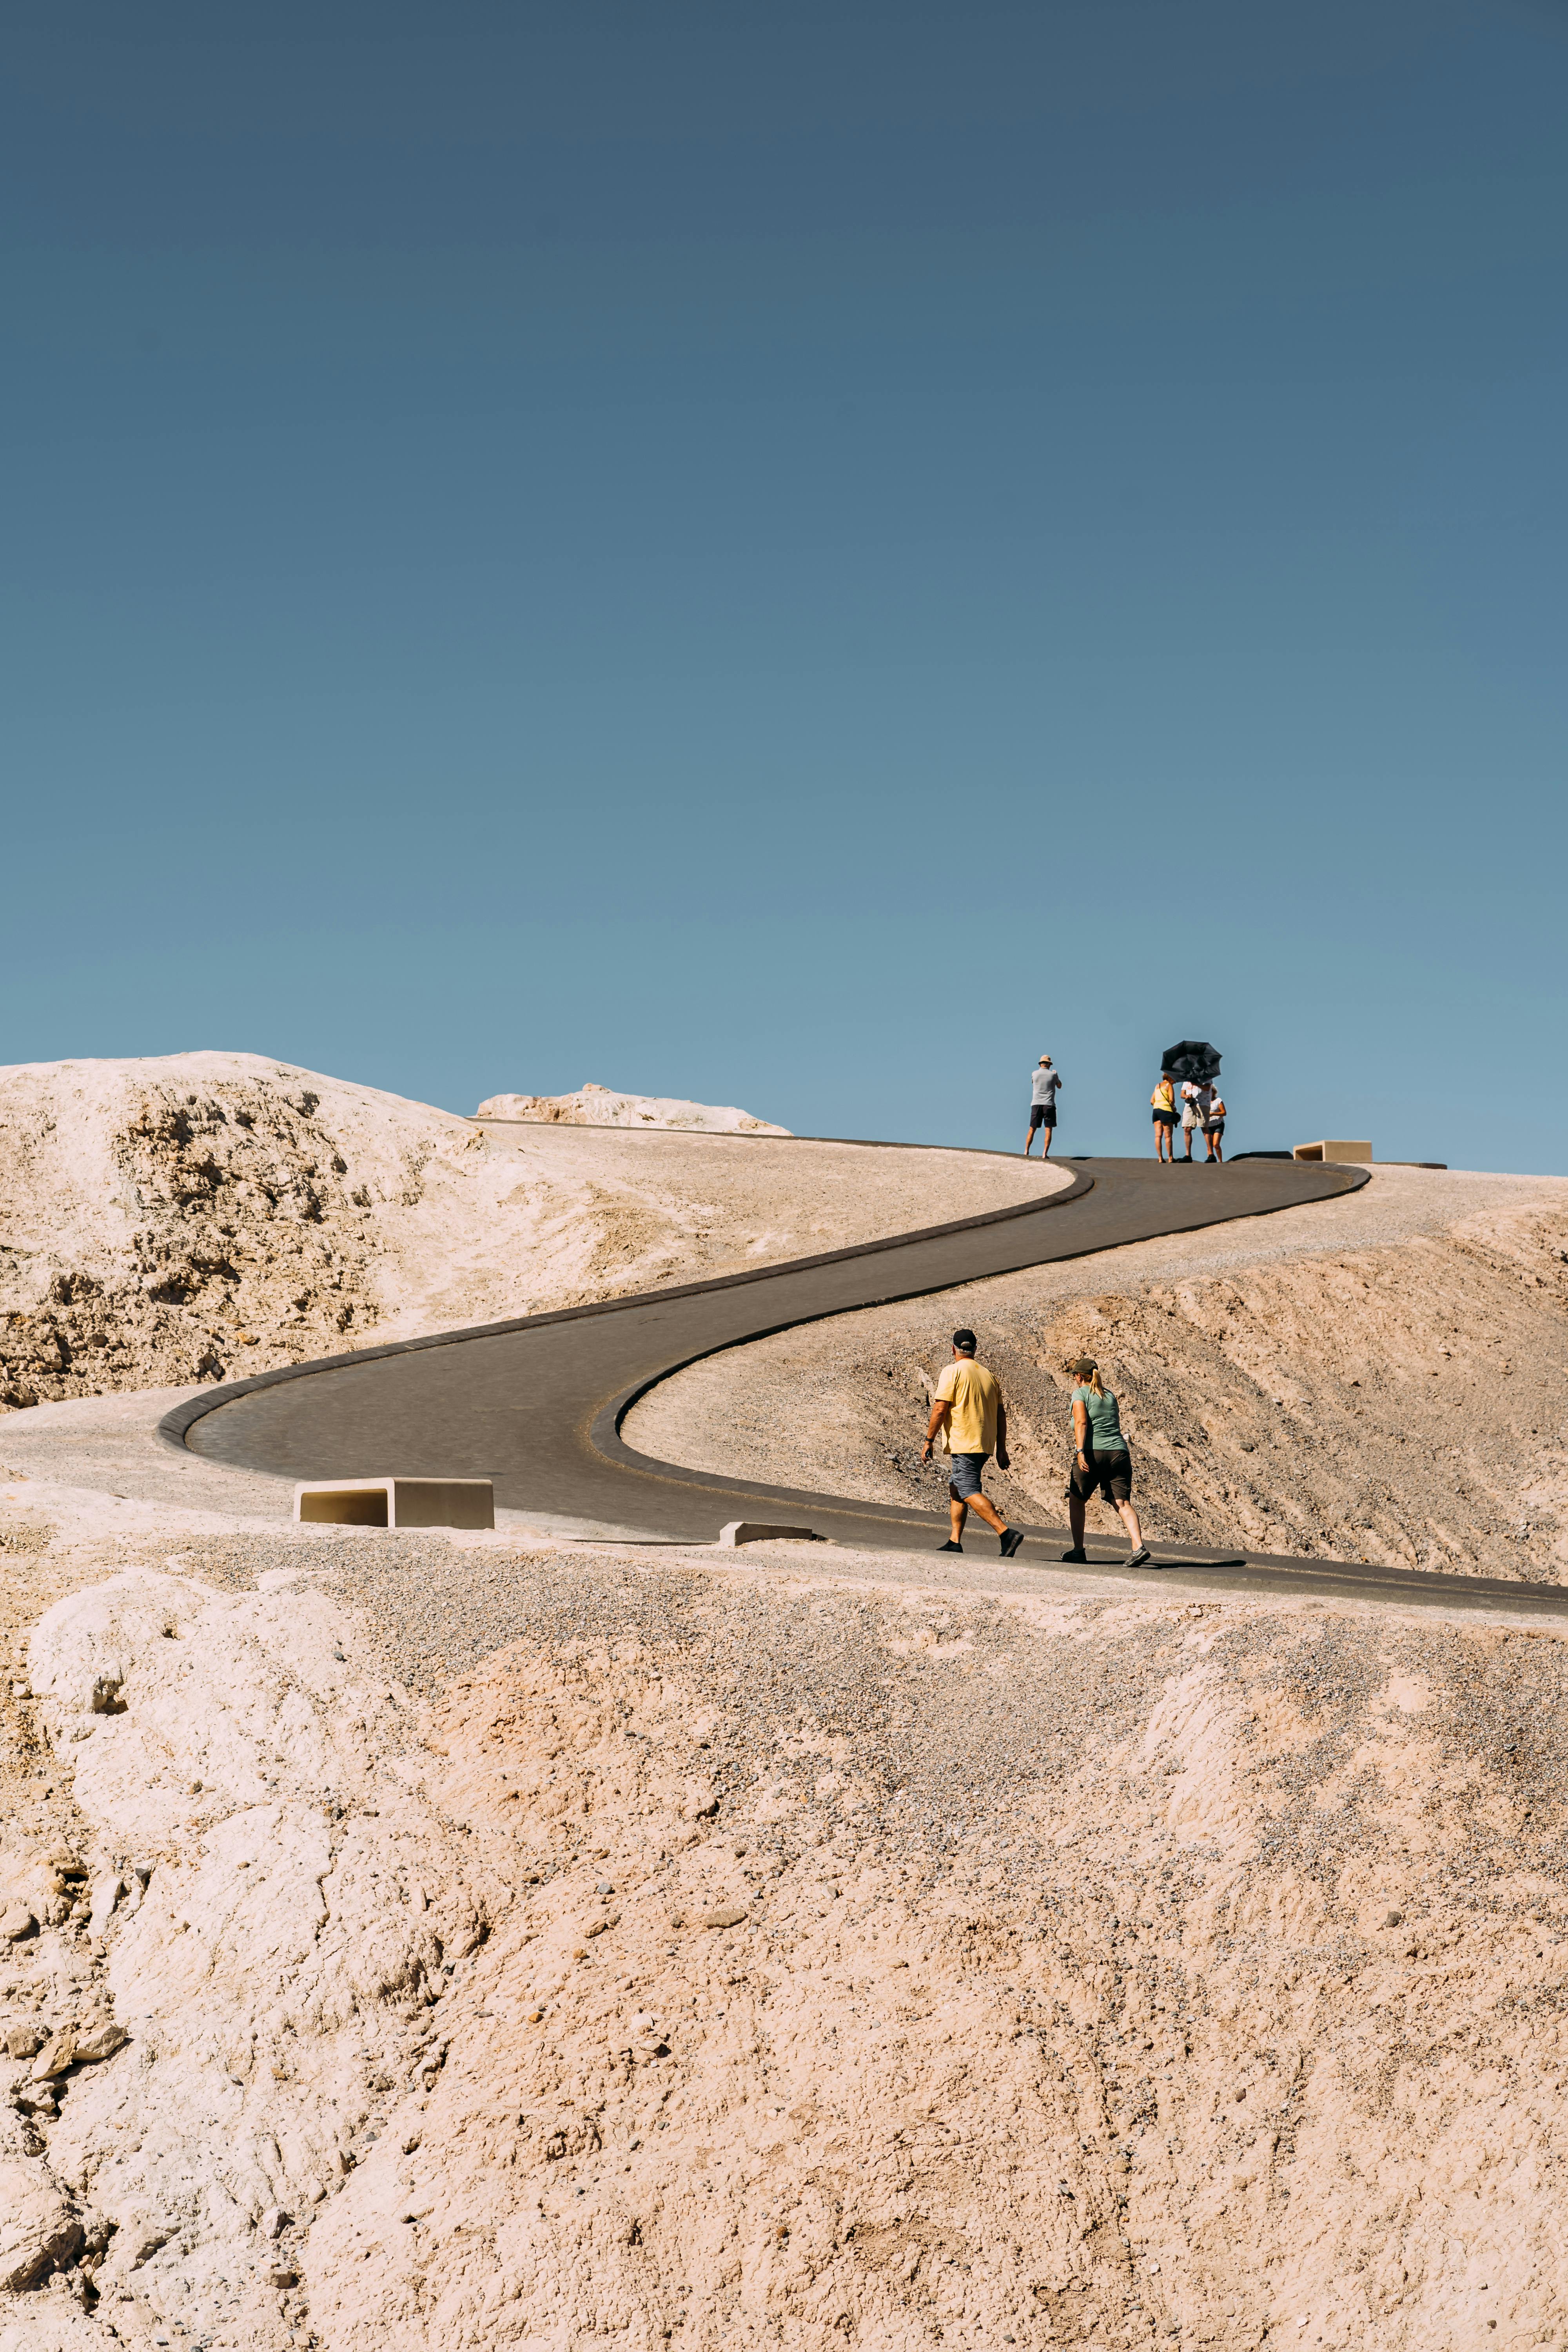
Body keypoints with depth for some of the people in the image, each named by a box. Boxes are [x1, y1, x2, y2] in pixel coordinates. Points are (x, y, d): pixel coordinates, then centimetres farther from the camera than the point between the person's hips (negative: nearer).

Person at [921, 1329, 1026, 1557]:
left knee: (969, 1492, -12)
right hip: (986, 1444, 8)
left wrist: (929, 1441, -6)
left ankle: (1006, 1533, -24)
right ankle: (955, 1542, 15)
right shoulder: (989, 1375, 15)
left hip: (965, 1444, -8)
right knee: (955, 1488, 18)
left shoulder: (953, 1372, -6)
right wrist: (1001, 1449, 18)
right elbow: (1001, 1414, 15)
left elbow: (940, 1409, -12)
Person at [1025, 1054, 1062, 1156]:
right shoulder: (1053, 1075, 0)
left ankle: (1026, 1152, 5)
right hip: (1049, 1105, -2)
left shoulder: (1034, 1074, 3)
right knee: (1048, 1130, -2)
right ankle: (1045, 1154, -12)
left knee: (1032, 1129, 9)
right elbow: (1059, 1086, 20)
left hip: (1036, 1105, 2)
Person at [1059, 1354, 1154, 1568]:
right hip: (1119, 1452, 4)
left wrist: (1080, 1451, -21)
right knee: (1123, 1503, -3)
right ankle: (1139, 1548, -22)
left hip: (1092, 1454, -4)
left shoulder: (1080, 1393, 2)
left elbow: (1081, 1422, -12)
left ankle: (1078, 1550, 14)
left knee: (1076, 1500, 14)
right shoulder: (1110, 1394, 19)